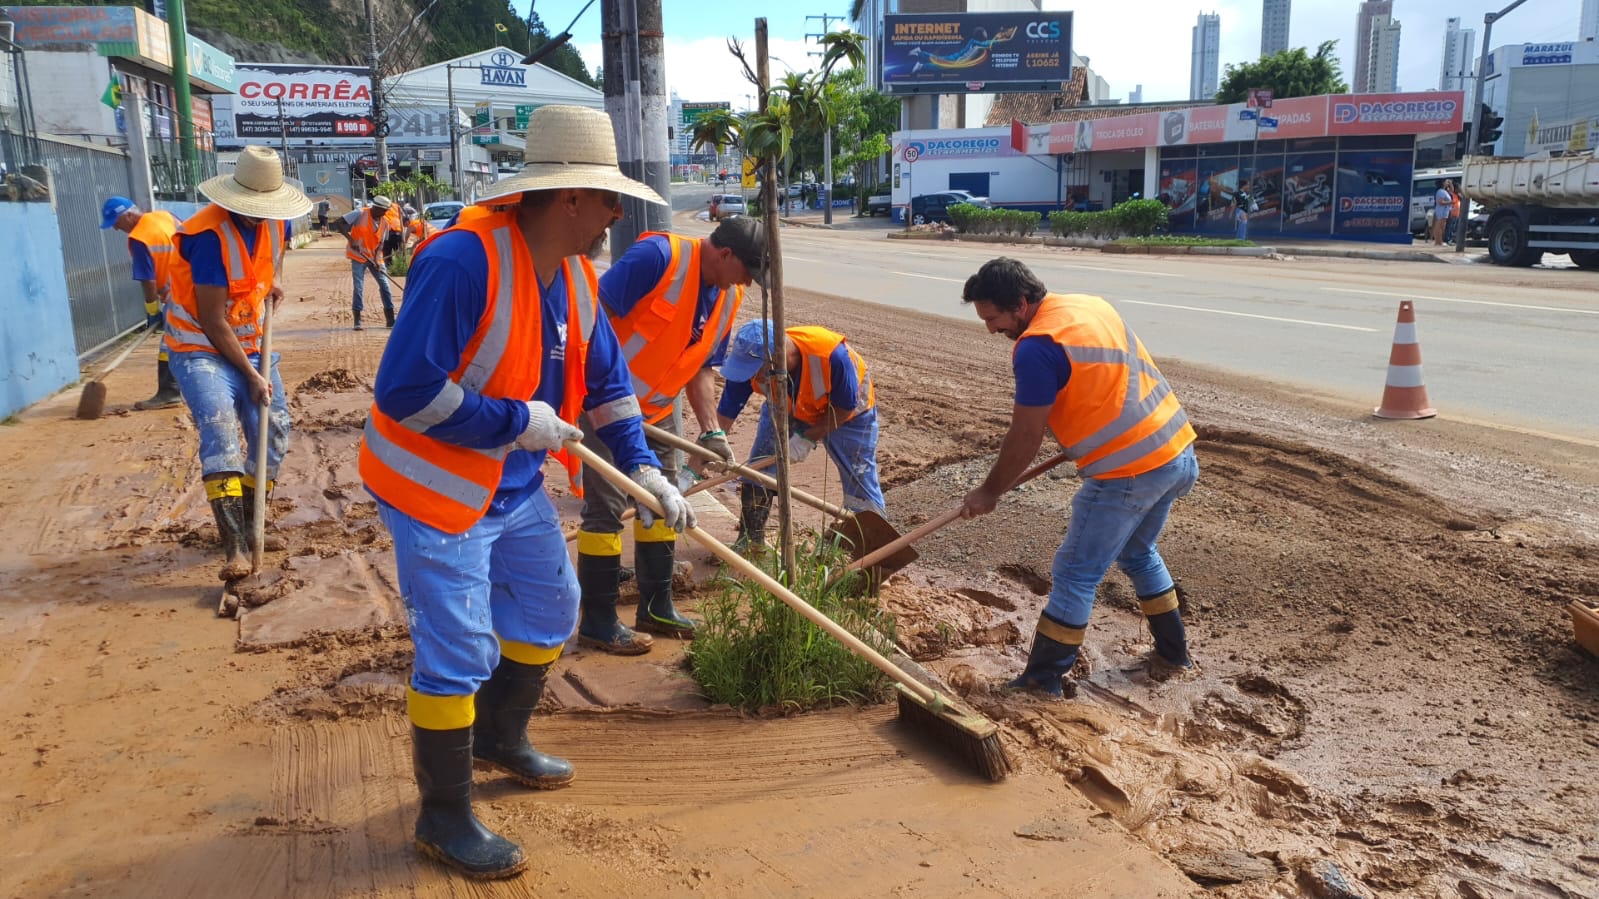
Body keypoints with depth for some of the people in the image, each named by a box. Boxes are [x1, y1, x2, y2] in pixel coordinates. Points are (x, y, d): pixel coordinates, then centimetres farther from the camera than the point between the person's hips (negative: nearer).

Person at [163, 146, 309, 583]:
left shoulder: (276, 223, -4)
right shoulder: (210, 235, -24)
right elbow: (211, 321, -22)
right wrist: (251, 375, -18)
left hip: (252, 345, 7)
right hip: (201, 347, -7)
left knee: (274, 433, 3)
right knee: (220, 432, -24)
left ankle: (248, 525, 21)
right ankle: (235, 547, -28)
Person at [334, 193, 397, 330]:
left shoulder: (385, 222, -1)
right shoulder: (360, 214, -14)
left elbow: (382, 243, 1)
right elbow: (339, 224, -17)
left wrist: (377, 260, -13)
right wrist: (350, 239, -28)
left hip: (375, 258, 4)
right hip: (358, 257, -4)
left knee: (385, 285, -1)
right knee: (359, 287, -6)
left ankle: (390, 320, 6)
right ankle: (357, 321, 1)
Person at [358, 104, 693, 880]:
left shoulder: (574, 273, 0)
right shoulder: (462, 260, -27)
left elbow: (607, 378, 9)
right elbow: (405, 390, -30)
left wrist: (642, 468, 1)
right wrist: (519, 423, -24)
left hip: (515, 487, 9)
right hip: (435, 488, -9)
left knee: (550, 609, 20)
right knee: (456, 655, -2)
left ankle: (500, 738, 44)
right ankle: (444, 818, 18)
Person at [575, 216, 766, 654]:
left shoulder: (728, 296, 3)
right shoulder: (659, 256, -22)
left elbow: (702, 367, 10)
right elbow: (595, 313, -25)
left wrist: (711, 430, 1)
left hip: (659, 408, 9)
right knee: (606, 507, -3)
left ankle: (656, 607, 28)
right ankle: (597, 622, 10)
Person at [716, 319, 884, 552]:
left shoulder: (832, 355, -45)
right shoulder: (751, 363, -33)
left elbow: (844, 409, -26)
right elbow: (722, 419, -28)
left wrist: (808, 438, -26)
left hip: (848, 412, -3)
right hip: (786, 409, 3)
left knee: (860, 480, -3)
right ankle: (750, 540, 13)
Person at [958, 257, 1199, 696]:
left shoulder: (1037, 347, -18)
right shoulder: (1090, 304, 9)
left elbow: (1025, 438, -12)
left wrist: (989, 492, 0)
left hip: (1129, 471, -9)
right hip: (1177, 450, 9)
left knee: (1075, 575, 2)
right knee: (1138, 554, 27)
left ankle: (1041, 681, 10)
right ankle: (1172, 653, 38)